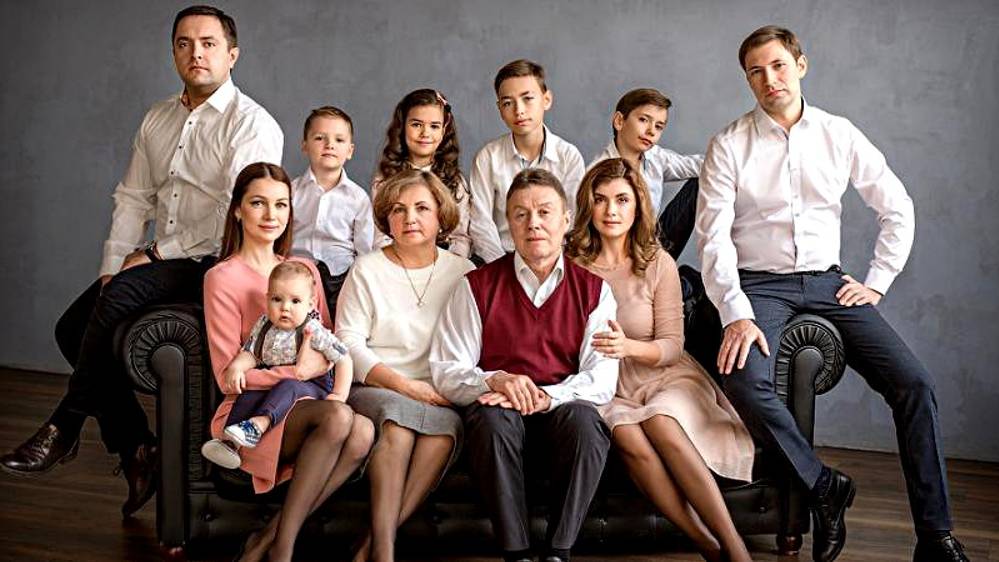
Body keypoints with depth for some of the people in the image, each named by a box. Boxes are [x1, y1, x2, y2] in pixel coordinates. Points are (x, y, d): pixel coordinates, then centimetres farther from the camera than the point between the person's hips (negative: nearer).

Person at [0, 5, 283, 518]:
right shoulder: (157, 120, 15)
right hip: (161, 262, 8)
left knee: (118, 299, -28)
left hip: (214, 263, -8)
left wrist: (154, 253, -16)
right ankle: (135, 450, -1)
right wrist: (111, 267, 0)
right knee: (73, 327, -6)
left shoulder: (251, 124, -9)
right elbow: (132, 199, 14)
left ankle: (65, 428, -12)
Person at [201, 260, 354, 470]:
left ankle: (258, 424, -51)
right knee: (248, 395, -22)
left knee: (288, 387, -35)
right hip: (271, 383, 5)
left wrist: (339, 396, -18)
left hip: (311, 386, -5)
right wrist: (236, 366, -17)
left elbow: (344, 359, -13)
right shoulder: (264, 325, 2)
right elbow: (249, 352, 7)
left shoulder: (313, 331, -13)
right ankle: (229, 441, -31)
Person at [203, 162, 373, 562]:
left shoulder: (305, 269, 16)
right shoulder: (223, 278, -2)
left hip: (303, 404, 5)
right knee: (338, 416, -35)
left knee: (362, 433, -30)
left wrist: (322, 360, -5)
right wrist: (298, 371, -15)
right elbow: (228, 376, -5)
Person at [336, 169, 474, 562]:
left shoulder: (462, 273, 12)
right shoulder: (367, 270, 8)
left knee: (447, 424, -33)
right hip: (374, 388, -1)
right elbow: (348, 341, -1)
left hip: (439, 397, 1)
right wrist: (404, 385, -12)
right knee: (400, 412, -35)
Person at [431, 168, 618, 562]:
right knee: (492, 416, -34)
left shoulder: (593, 290, 8)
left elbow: (603, 379, -3)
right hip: (500, 416, 0)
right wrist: (497, 381, -20)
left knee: (585, 420, -33)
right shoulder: (478, 286, 7)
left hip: (562, 416, 0)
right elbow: (446, 373, 1)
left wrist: (546, 397, -21)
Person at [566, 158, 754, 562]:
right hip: (603, 385, 1)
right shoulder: (572, 265, 1)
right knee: (628, 437, -32)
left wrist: (629, 347, -22)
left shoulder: (658, 264, 0)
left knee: (659, 423, -33)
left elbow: (672, 345, -3)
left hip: (663, 377, 0)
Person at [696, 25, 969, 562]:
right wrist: (736, 314, -21)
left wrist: (876, 283, 4)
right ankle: (825, 488, -12)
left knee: (914, 383, -12)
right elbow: (714, 237, -9)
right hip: (759, 284, -2)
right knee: (745, 380, -33)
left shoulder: (839, 135, 5)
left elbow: (898, 209, 13)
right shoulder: (729, 145, -3)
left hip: (827, 282, 3)